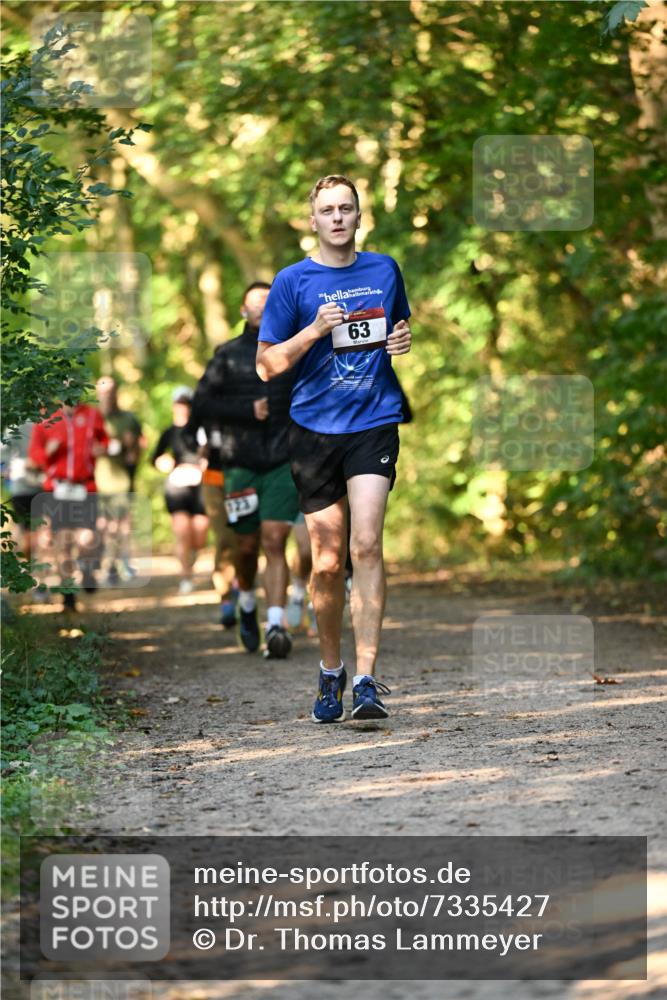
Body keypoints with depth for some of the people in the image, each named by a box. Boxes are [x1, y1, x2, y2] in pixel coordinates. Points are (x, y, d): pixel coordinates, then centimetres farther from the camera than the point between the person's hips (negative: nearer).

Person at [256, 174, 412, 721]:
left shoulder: (384, 270, 10)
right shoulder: (293, 281, 3)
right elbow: (268, 365, 2)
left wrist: (404, 341, 2)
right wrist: (315, 331, -13)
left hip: (375, 423, 0)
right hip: (315, 429, 0)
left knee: (366, 543, -16)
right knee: (327, 562, 4)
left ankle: (366, 679, -18)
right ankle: (331, 670, 24)